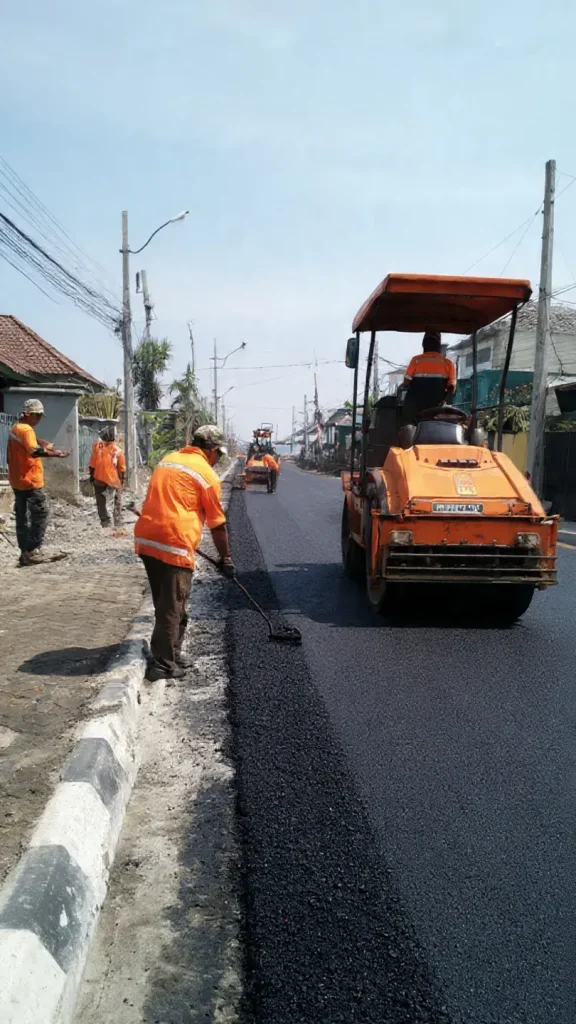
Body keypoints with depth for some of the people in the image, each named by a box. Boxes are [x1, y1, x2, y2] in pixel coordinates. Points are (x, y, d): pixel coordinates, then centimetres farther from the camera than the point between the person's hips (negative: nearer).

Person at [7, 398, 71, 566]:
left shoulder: (16, 429, 17)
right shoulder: (26, 429, -14)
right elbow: (34, 451, -30)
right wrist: (56, 454, -36)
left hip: (18, 481, 10)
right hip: (30, 481, -10)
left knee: (22, 517, 9)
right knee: (41, 514, -6)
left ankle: (25, 553, 12)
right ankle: (32, 552, -8)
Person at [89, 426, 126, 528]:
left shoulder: (97, 446, -11)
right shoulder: (118, 450, -11)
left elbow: (92, 464, -5)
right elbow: (122, 468, -2)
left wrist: (91, 475, 9)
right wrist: (122, 479, 13)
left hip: (99, 479, 0)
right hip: (113, 479, 0)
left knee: (101, 501, 14)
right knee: (117, 500, 17)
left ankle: (105, 520, 12)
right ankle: (118, 521, 12)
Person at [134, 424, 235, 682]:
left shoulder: (167, 460, 18)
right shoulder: (206, 474, -2)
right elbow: (217, 524, 3)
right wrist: (225, 558, 13)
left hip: (145, 537, 8)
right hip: (174, 543, -7)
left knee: (165, 602, 18)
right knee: (172, 606, 1)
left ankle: (170, 654, 28)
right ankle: (163, 664, 5)